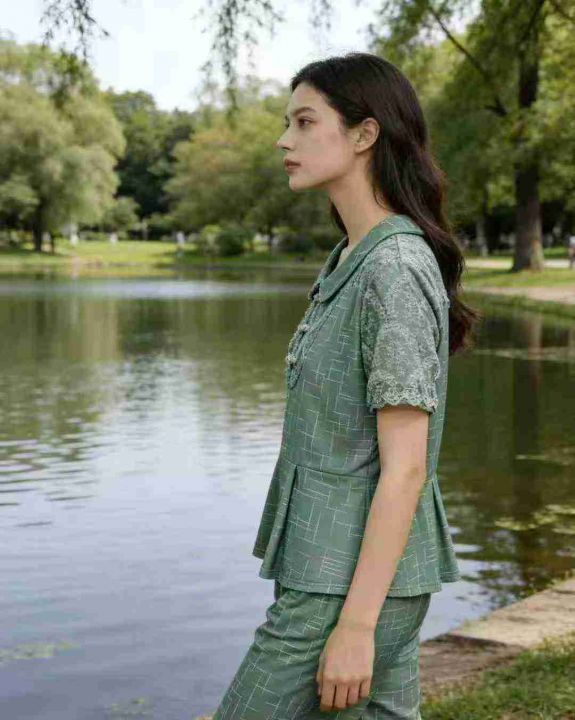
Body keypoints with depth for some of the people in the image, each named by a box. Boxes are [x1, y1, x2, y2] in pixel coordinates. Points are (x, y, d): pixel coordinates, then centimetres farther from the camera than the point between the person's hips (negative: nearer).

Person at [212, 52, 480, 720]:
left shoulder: (397, 270, -17)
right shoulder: (350, 262, 11)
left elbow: (405, 467, -19)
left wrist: (355, 626, -20)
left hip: (357, 584, -9)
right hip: (331, 573, 9)